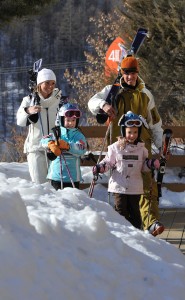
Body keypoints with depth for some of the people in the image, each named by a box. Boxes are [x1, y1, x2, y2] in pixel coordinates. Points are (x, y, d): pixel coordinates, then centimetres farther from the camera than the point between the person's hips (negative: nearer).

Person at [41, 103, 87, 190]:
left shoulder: (79, 136, 1)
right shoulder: (56, 134, 4)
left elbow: (81, 150, -16)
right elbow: (44, 141, -11)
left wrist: (67, 146, -33)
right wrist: (51, 144, -34)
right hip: (56, 175, 1)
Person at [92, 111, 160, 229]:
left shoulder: (141, 148, 5)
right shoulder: (116, 147, -3)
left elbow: (143, 167, 12)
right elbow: (108, 162, 4)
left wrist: (151, 164, -8)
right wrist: (100, 167, -14)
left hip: (135, 188, 2)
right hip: (119, 187, -2)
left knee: (134, 212, 8)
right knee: (121, 212, 1)